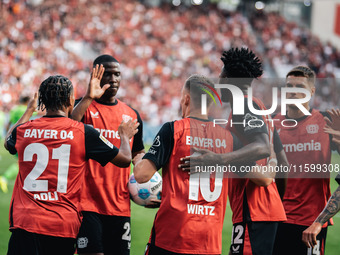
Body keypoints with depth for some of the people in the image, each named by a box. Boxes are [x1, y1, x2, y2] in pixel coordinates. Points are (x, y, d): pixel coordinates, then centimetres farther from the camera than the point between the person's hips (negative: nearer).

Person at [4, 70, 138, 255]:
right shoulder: (84, 133, -2)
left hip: (25, 223, 1)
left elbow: (8, 142, 33)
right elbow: (124, 159, 8)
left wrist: (29, 110, 47)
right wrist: (125, 136, 30)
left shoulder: (23, 130, 6)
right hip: (65, 224, -1)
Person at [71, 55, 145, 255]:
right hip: (87, 202, -5)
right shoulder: (84, 107, 0)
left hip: (120, 206, 5)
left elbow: (138, 153, 25)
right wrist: (89, 98, -25)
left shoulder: (132, 115, 15)